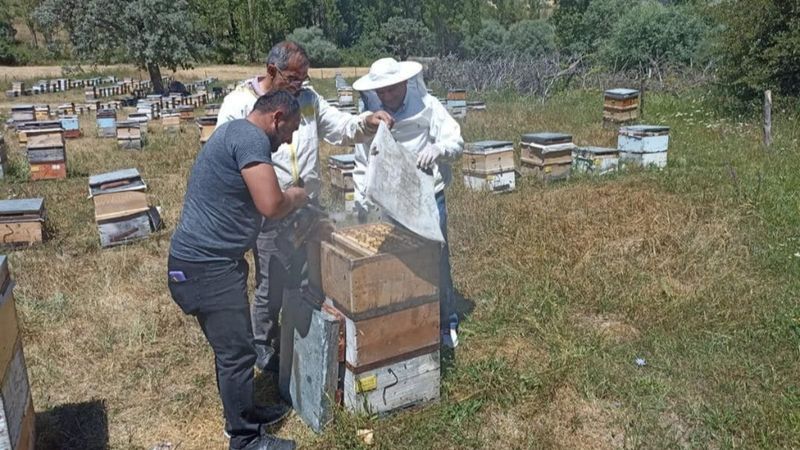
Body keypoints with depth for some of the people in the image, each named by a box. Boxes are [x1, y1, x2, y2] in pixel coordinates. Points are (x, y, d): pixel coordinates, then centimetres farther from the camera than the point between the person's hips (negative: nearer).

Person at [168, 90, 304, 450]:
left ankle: (244, 413, 37)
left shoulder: (236, 132, 16)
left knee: (232, 347, 21)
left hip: (210, 259, 11)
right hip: (207, 265, -11)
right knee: (237, 353, 1)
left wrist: (286, 199, 11)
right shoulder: (250, 136, -18)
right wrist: (296, 198, -6)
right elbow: (271, 205, -26)